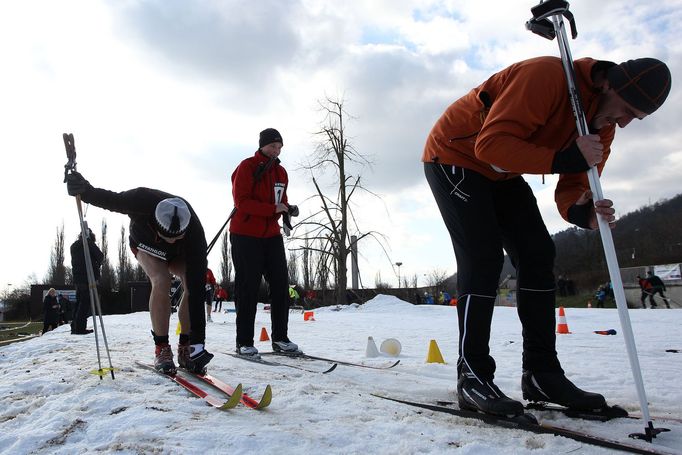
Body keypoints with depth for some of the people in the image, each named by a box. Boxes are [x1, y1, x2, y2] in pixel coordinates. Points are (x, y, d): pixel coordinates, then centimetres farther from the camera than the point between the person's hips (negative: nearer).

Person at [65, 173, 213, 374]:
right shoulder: (143, 201, -43)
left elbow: (197, 287, -44)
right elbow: (110, 199, -19)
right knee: (161, 281, -29)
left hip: (179, 254, 1)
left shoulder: (195, 233, -43)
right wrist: (85, 189, -41)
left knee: (194, 283, -26)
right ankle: (161, 348, -15)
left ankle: (186, 348, -10)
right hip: (144, 244, 0)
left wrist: (198, 340, -46)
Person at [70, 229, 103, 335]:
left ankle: (74, 326, 13)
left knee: (79, 301, 13)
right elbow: (100, 256, -5)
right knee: (86, 302, -8)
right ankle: (80, 327, -13)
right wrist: (97, 265, 14)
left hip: (77, 277, 8)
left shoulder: (73, 246, 19)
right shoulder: (89, 243, -5)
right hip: (88, 276, -8)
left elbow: (74, 261, 21)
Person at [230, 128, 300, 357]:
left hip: (272, 235, 6)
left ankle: (280, 338, 11)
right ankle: (244, 342, 5)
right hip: (245, 235, -6)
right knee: (248, 288, -3)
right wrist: (273, 209, -25)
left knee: (280, 285, 3)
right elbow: (242, 202, -17)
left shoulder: (281, 172, 13)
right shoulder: (247, 167, -8)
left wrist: (288, 209, -2)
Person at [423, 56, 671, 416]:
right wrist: (565, 158, -39)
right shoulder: (545, 76, -28)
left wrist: (582, 212, -28)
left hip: (501, 174, 8)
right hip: (455, 156, -8)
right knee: (483, 257, -19)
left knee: (537, 253, -2)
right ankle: (472, 377, -12)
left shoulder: (602, 126, -2)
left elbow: (572, 187, -5)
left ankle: (541, 374, 5)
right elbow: (492, 144, -34)